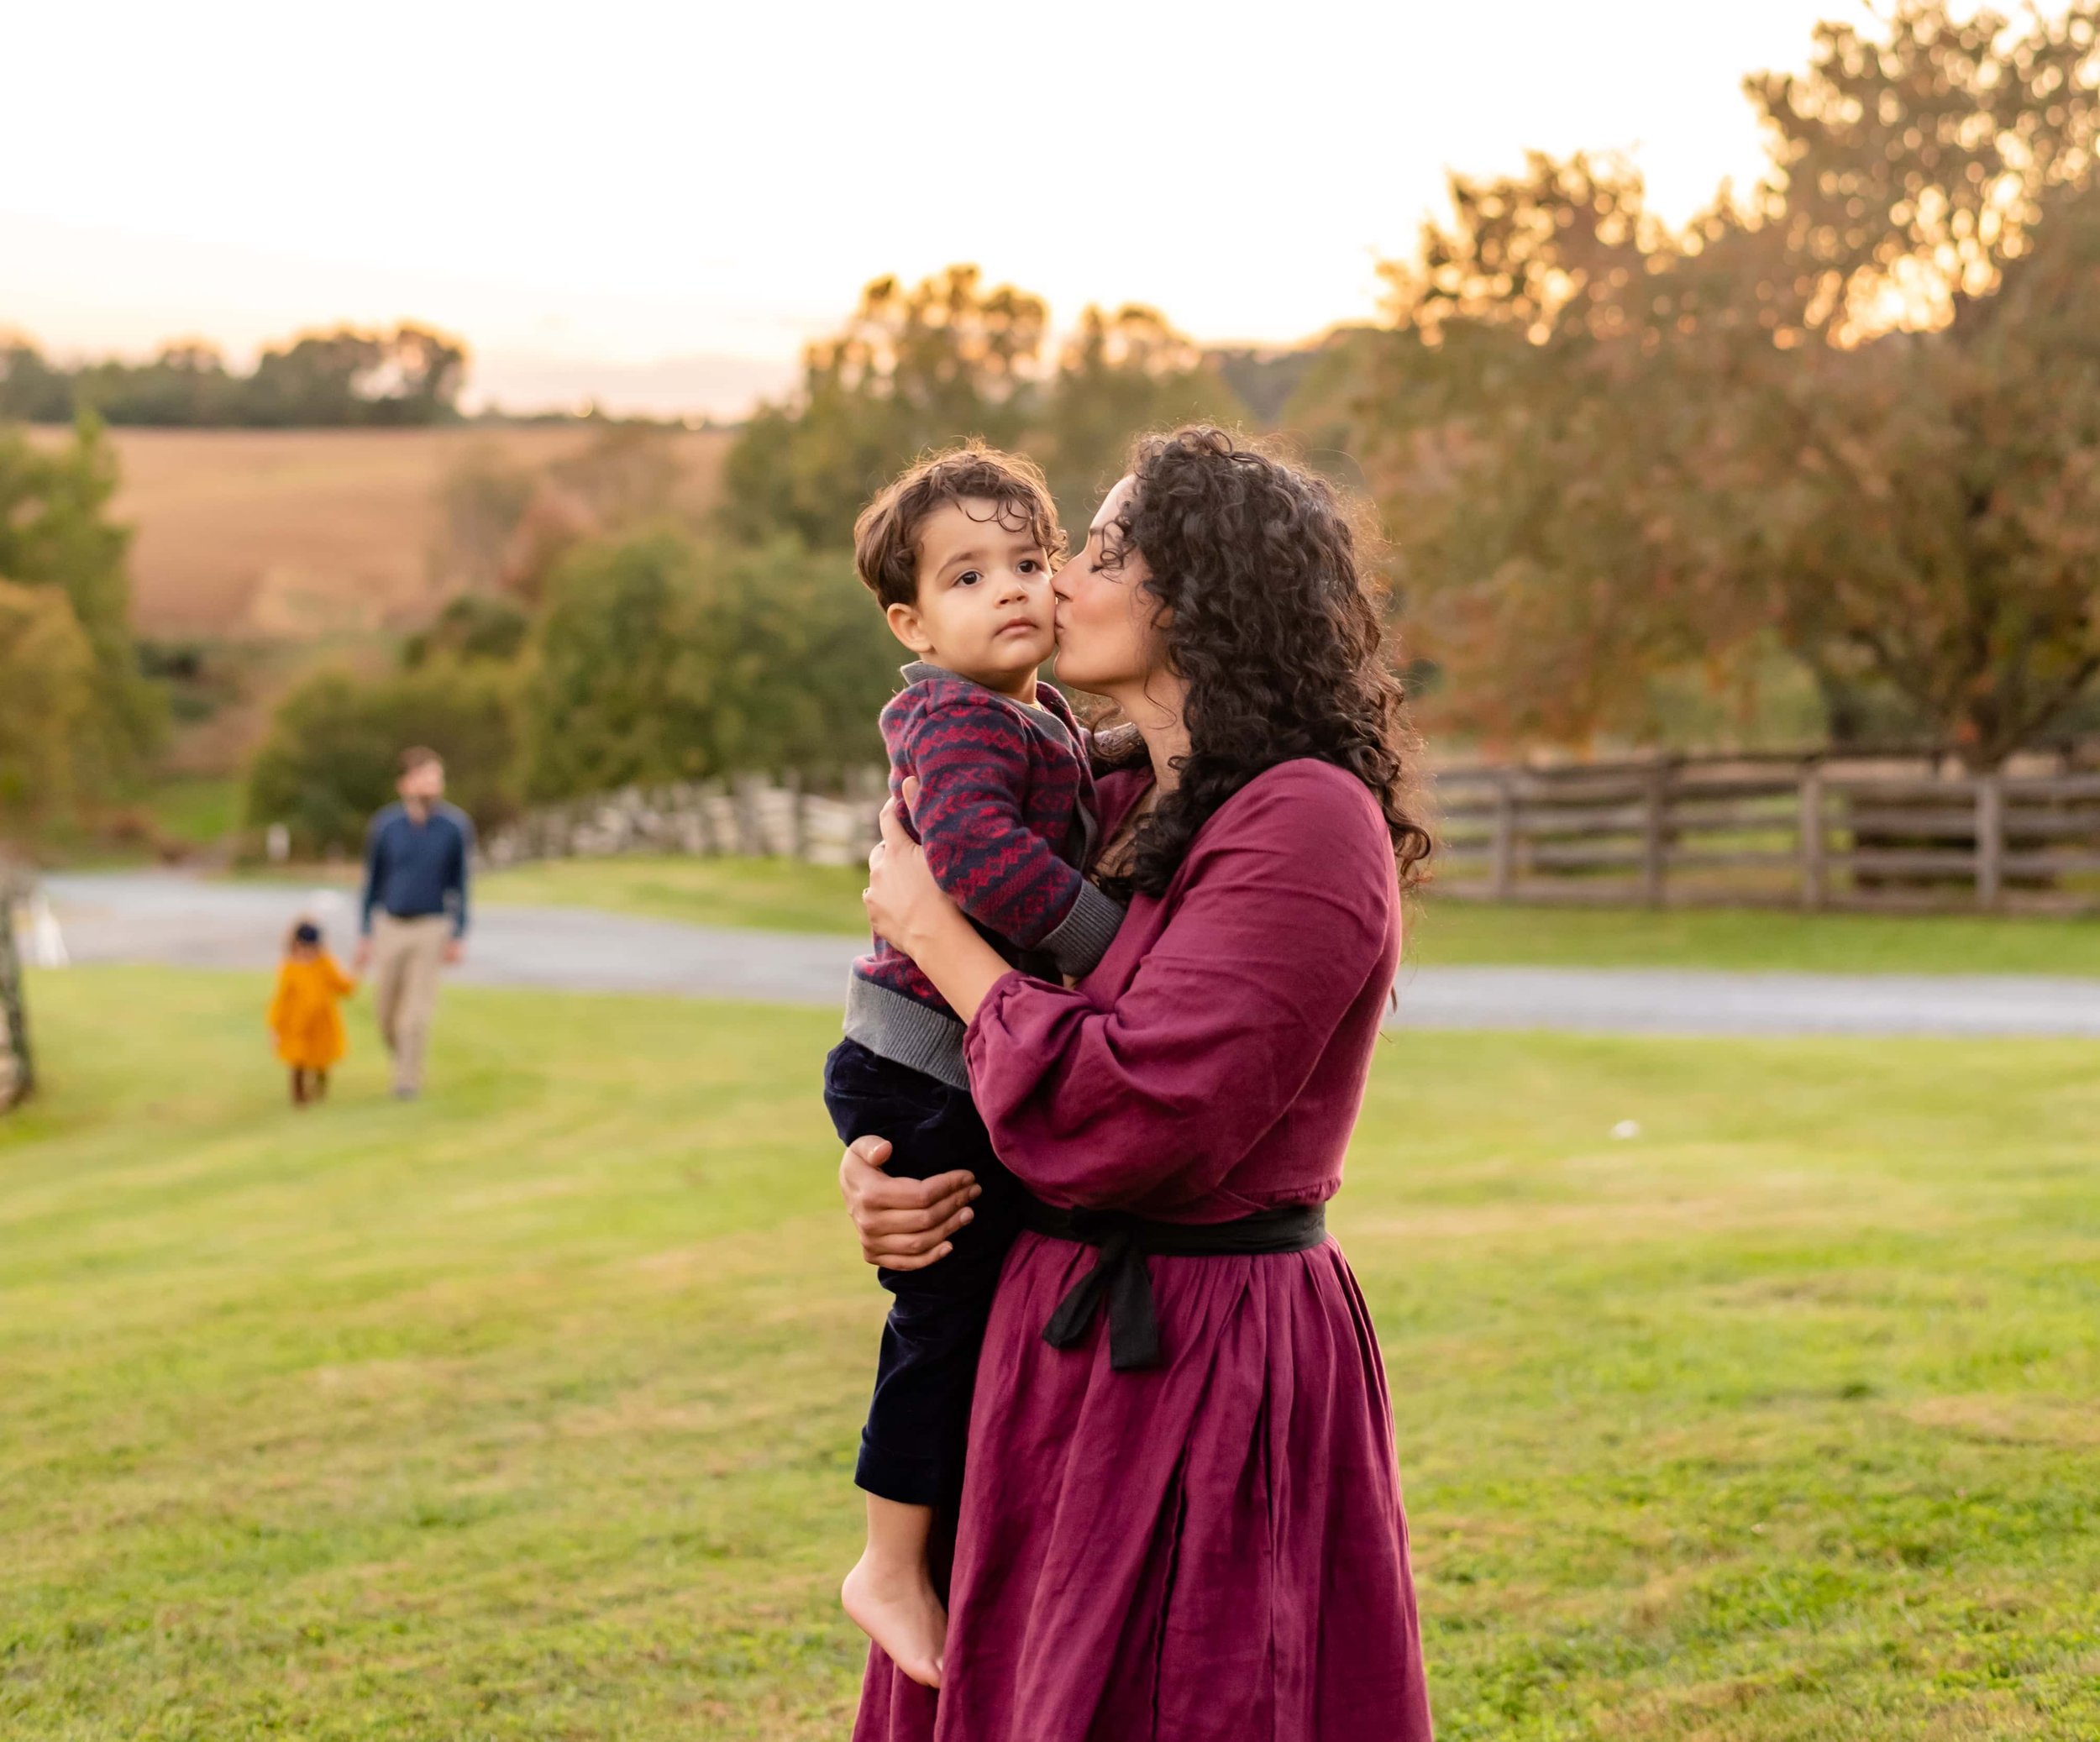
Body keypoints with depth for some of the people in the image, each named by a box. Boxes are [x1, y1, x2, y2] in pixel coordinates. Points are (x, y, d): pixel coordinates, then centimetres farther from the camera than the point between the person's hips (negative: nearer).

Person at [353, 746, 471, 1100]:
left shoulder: (456, 826, -7)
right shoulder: (385, 826, -4)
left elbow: (460, 883, 0)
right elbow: (372, 881, 5)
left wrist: (459, 936, -3)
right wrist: (364, 936, 3)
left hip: (432, 928, -2)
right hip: (390, 926, 2)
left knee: (418, 1010, -8)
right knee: (385, 1008, 8)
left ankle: (408, 1080, 1)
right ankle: (401, 1055, 36)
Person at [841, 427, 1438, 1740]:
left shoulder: (1306, 821, -18)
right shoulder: (1127, 809, 10)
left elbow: (1123, 1113, -25)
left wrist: (934, 930, -12)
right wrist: (872, 1163, -3)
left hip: (1197, 1372, -8)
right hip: (1075, 1341, 9)